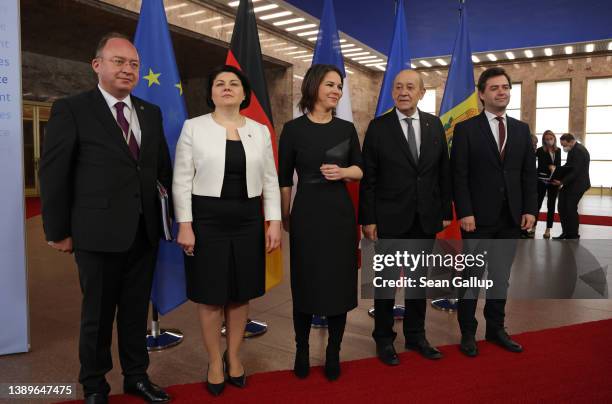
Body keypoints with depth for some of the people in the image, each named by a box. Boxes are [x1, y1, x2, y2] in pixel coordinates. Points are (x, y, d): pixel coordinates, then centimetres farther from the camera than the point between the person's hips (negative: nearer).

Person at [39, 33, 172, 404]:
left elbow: (164, 168, 10)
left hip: (145, 231, 4)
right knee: (97, 313, 11)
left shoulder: (151, 113, 9)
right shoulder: (71, 110, -5)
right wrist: (58, 230, -4)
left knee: (137, 310, 16)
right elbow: (53, 174, -5)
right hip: (99, 232, -4)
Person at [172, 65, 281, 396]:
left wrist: (274, 222, 0)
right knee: (210, 295, 6)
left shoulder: (260, 131, 6)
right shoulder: (193, 127, -1)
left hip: (248, 221, 3)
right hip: (207, 220, -2)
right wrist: (184, 225, -10)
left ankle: (234, 357, 29)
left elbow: (270, 181, 7)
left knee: (241, 293, 11)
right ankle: (214, 363, 24)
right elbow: (182, 181, -3)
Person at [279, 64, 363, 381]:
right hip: (306, 213, -2)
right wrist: (285, 216, 6)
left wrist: (342, 172, -9)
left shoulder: (347, 128, 5)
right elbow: (284, 178, 2)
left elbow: (360, 169, 12)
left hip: (340, 212, 3)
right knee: (305, 283, 6)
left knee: (340, 282, 6)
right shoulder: (293, 129, -3)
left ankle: (333, 353, 22)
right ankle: (302, 351, 24)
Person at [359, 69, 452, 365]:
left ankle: (416, 335, 32)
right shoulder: (378, 127, -5)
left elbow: (444, 171, 7)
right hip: (390, 219, -3)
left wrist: (445, 211, 5)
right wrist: (368, 219, -10)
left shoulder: (434, 125, 5)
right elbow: (368, 178, -7)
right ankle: (384, 339, 26)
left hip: (426, 219, 4)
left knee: (419, 280, 15)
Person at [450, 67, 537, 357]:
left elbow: (529, 173, 9)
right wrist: (464, 212, -15)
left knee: (501, 277, 13)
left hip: (511, 218, 4)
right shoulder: (466, 129, -4)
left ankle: (496, 328, 28)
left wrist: (530, 209, 1)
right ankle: (468, 332, 20)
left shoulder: (522, 129, 10)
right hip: (478, 218, -4)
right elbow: (459, 176, -8)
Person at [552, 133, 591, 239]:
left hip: (577, 185, -10)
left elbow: (575, 171, -23)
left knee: (571, 209, -5)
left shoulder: (579, 151, -17)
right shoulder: (573, 150, 13)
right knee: (562, 208, 8)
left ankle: (573, 236, 7)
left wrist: (562, 182, -27)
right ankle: (566, 233, 16)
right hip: (569, 184, 10)